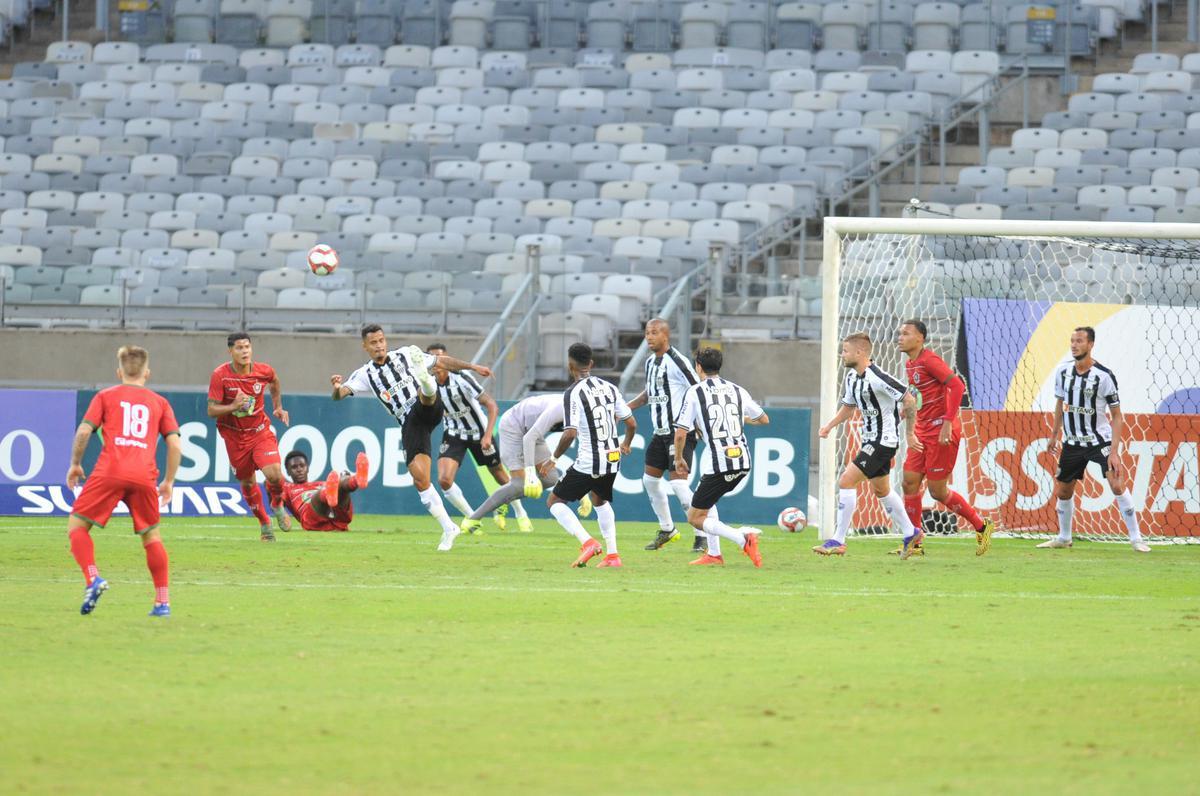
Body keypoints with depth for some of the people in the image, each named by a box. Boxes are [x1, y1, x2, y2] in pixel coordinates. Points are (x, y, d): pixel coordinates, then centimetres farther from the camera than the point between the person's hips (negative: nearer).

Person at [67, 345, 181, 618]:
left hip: (109, 472, -2)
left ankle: (92, 578, -16)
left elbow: (84, 431, 3)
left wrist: (75, 464, 16)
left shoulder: (105, 396, 15)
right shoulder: (159, 402, 19)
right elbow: (174, 444, 11)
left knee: (77, 524, 7)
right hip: (144, 477, 2)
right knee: (151, 536, 16)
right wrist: (169, 481, 20)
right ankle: (163, 601, 13)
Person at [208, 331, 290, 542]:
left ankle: (278, 506, 14)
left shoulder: (264, 371, -9)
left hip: (260, 431, 0)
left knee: (274, 474, -19)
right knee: (247, 482, 9)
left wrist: (278, 407, 13)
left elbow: (274, 383, 18)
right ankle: (264, 523, 31)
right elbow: (211, 410, -16)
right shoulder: (220, 376, -17)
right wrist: (233, 406, -32)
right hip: (234, 436, 0)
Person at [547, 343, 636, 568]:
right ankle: (612, 555, 23)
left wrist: (554, 457, -5)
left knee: (555, 501, 9)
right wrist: (626, 445, 30)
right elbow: (632, 424, 9)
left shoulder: (573, 393, -13)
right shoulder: (608, 388, 5)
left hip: (587, 463, -6)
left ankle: (587, 542, -10)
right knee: (600, 501, 31)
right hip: (612, 460, 6)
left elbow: (570, 433, -21)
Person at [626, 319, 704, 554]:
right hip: (661, 432, 9)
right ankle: (667, 530, 30)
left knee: (678, 483, -15)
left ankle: (702, 536, -6)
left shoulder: (677, 362, -15)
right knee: (650, 479, 13)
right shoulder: (651, 362, 12)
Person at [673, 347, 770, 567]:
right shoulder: (736, 390, 11)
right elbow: (764, 419, 23)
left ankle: (743, 539, -19)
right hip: (743, 461, 6)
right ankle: (714, 554, 21)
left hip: (717, 464, -6)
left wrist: (678, 459, 10)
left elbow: (680, 432, -7)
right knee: (707, 500, 30)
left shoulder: (695, 393, -3)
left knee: (695, 518, 3)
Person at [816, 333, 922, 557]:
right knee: (881, 489, 22)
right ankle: (910, 534, 37)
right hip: (870, 439, 10)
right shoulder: (852, 377, 5)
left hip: (883, 441, -10)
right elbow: (849, 406, 20)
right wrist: (830, 425, 7)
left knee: (846, 481, -15)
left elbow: (908, 400, -20)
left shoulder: (877, 378, -23)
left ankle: (838, 541, -11)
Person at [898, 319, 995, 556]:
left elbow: (957, 386, -22)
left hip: (942, 430, -9)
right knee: (910, 482, 4)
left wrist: (947, 423, -24)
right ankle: (914, 544, 9)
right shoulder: (909, 365, 13)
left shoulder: (929, 360, -15)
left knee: (937, 490, -4)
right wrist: (910, 434, 18)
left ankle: (981, 527, 12)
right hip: (924, 430, 9)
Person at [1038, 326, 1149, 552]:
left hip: (1101, 440, -5)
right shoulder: (1063, 373, -1)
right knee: (1063, 492, 8)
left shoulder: (1104, 376, -15)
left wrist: (1114, 451, -20)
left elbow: (1117, 416, -13)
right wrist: (1054, 435, 21)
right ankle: (1063, 538, 29)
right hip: (1072, 442, 5)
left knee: (1117, 485, -20)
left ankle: (1136, 538, -12)